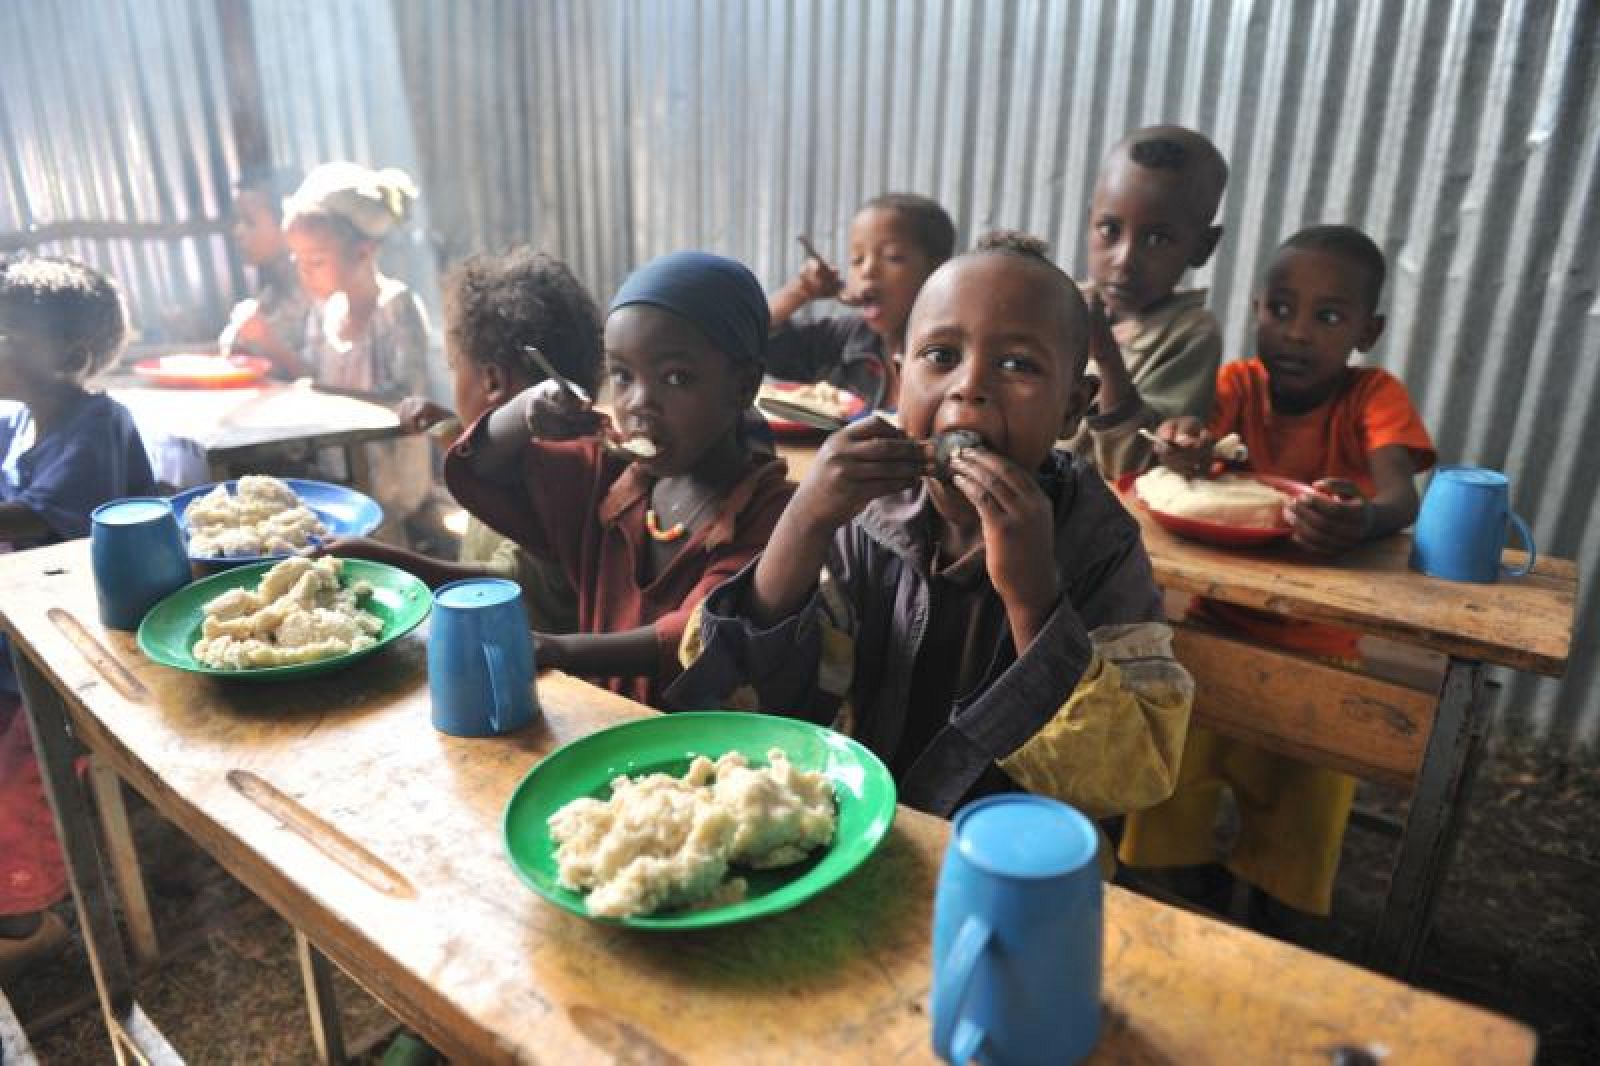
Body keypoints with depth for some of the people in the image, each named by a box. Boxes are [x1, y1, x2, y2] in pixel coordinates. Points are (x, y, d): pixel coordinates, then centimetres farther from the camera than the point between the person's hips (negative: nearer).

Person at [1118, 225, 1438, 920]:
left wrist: (1364, 518, -52)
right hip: (1216, 624, 1)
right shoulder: (1240, 383, -4)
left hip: (1316, 647, -1)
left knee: (1305, 798, -8)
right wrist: (1180, 446, -46)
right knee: (1172, 775, -10)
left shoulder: (1373, 396, -9)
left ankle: (1274, 924, 22)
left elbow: (1400, 496, -27)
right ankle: (1192, 894, 20)